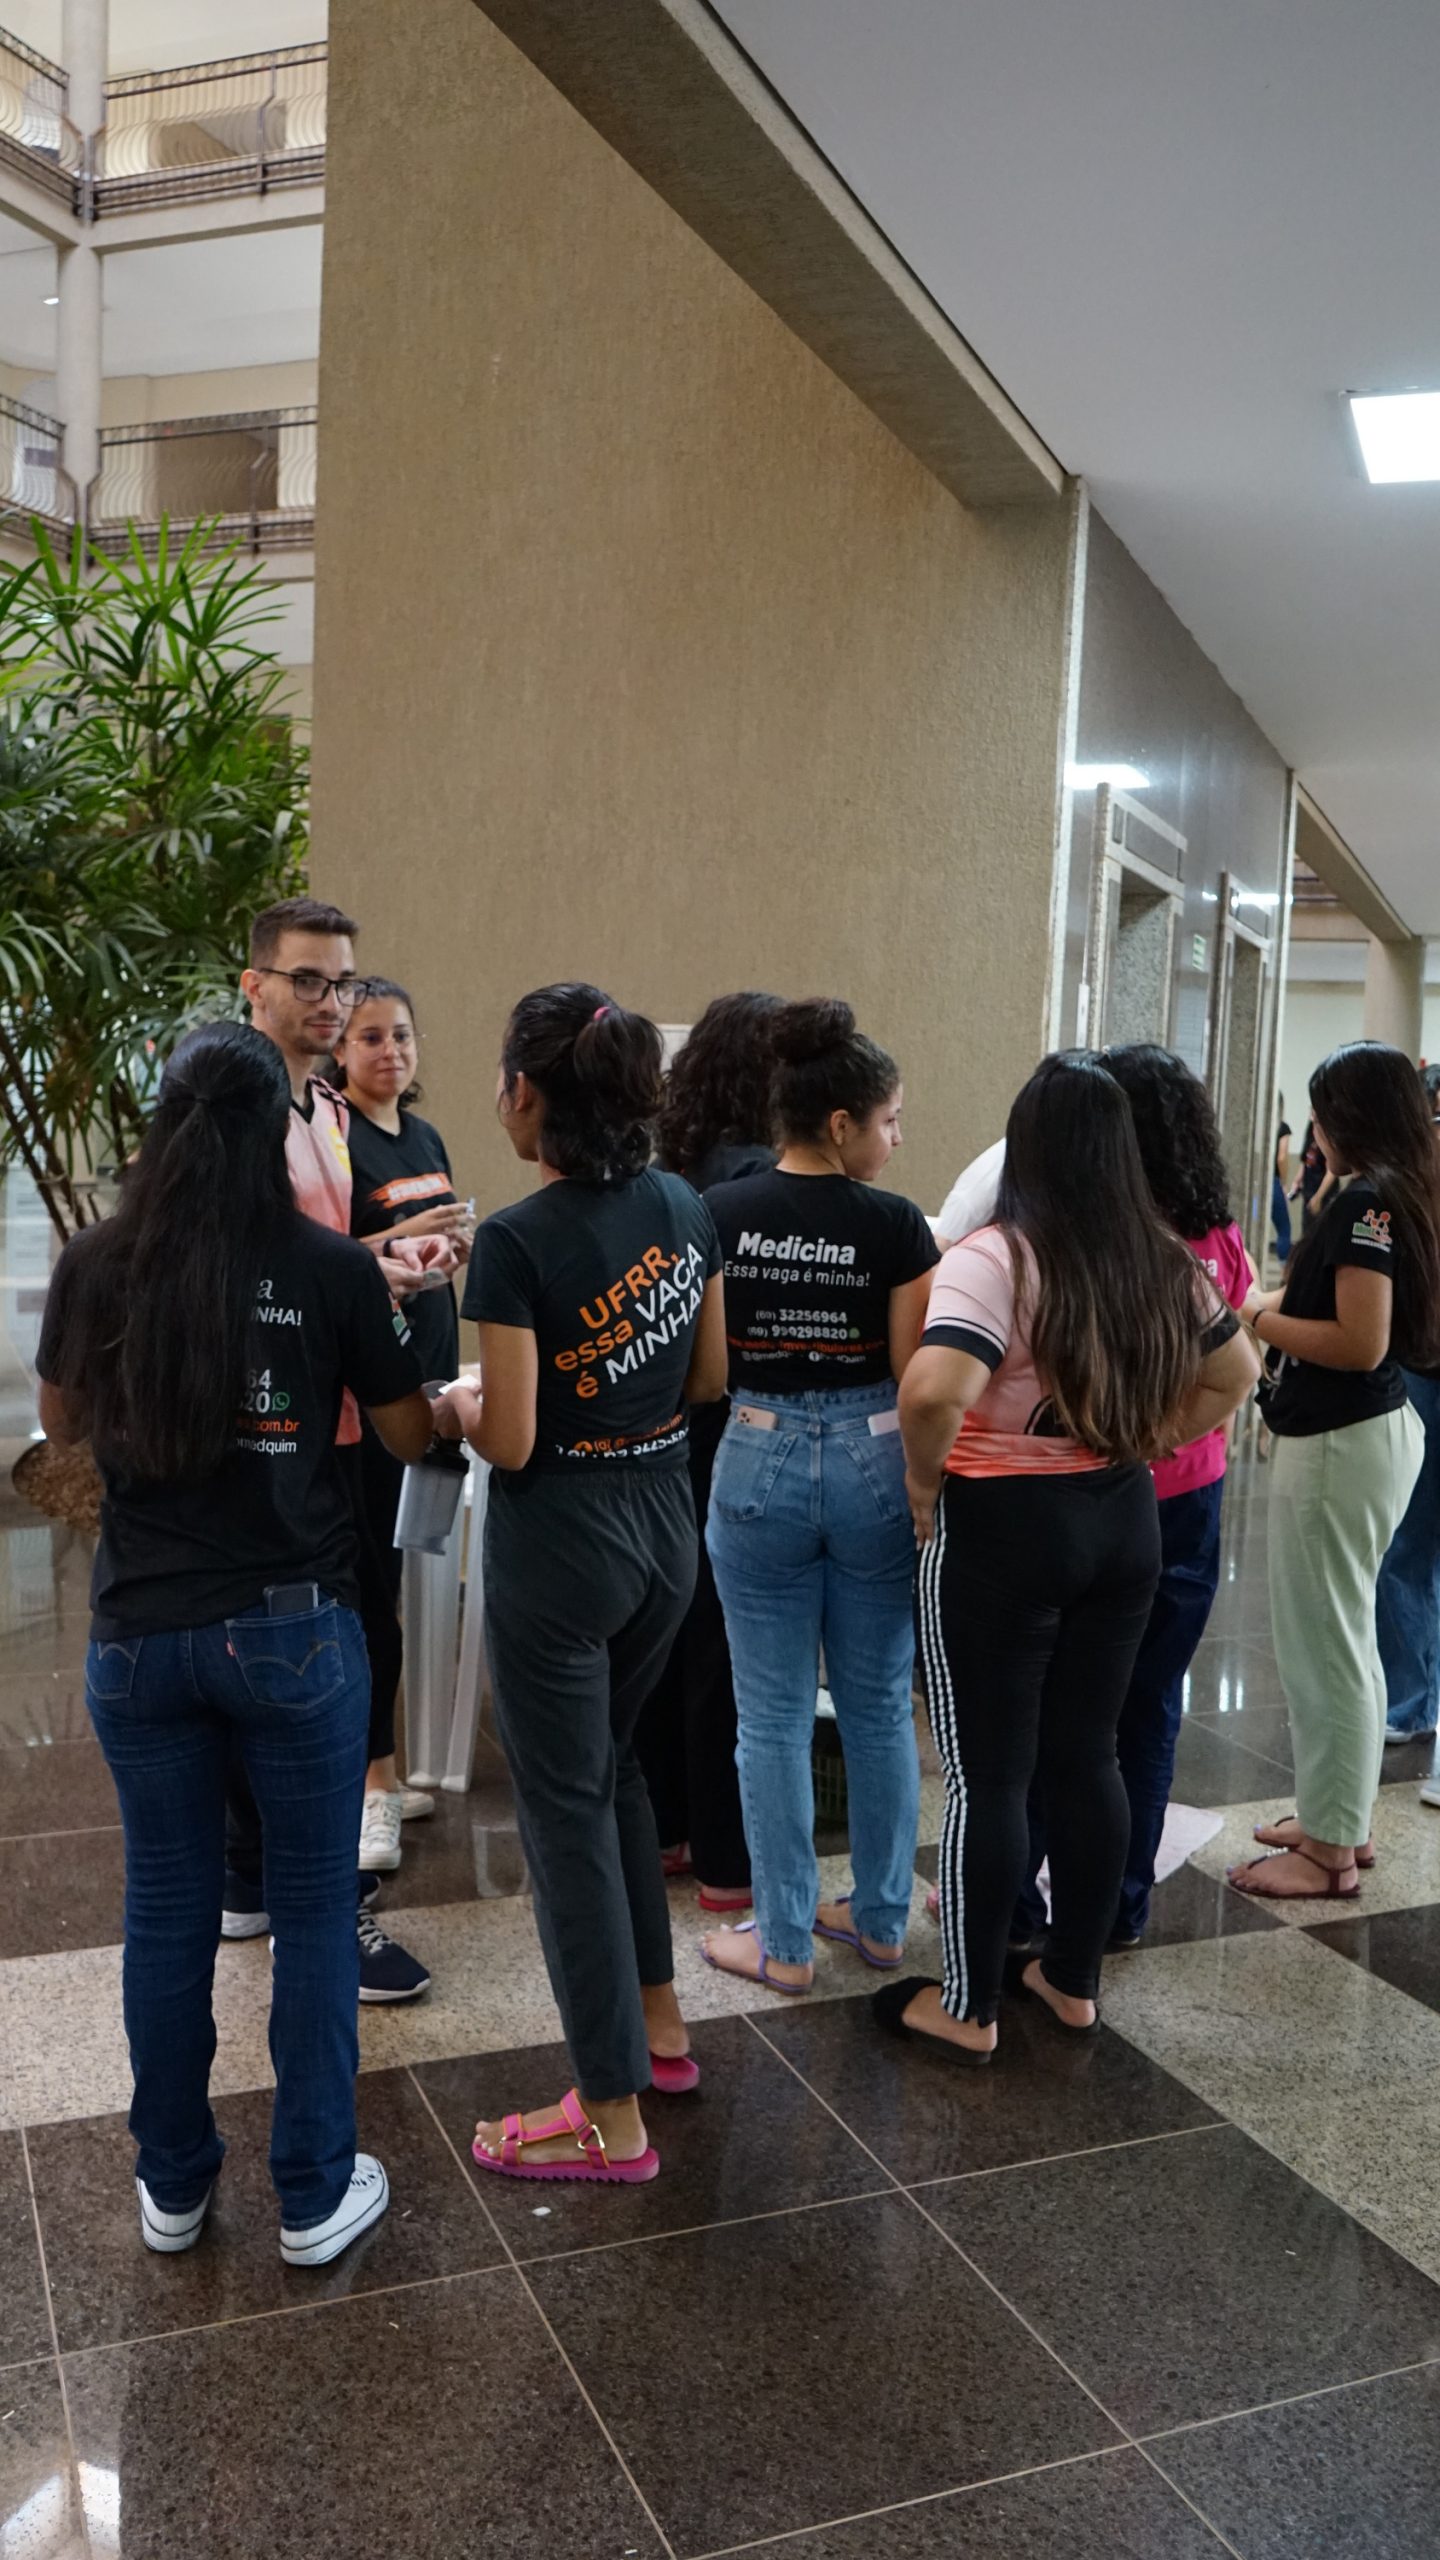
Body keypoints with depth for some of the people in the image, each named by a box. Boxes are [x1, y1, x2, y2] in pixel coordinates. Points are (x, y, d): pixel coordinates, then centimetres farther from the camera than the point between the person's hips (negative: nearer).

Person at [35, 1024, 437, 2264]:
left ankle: (174, 2186, 32)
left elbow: (64, 1420, 12)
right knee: (314, 1907, 11)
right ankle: (315, 2195, 23)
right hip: (292, 1629, -3)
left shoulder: (94, 1264, -4)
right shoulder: (332, 1267, -11)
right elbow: (410, 1434, 1)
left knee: (167, 1908, 16)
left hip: (139, 1635, 3)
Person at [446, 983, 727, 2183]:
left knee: (566, 1809, 6)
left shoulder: (517, 1241, -21)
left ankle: (614, 2118, 18)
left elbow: (510, 1443, -19)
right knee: (611, 1765, 26)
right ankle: (658, 2023, 38)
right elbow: (708, 1376, 8)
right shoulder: (685, 1208, 0)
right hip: (666, 1528, 7)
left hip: (559, 1543, -7)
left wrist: (454, 1401, 1)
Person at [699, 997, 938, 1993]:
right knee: (880, 1705, 15)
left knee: (775, 1717, 8)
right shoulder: (897, 1225, -9)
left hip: (760, 1460, 0)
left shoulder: (720, 1214, -5)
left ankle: (785, 1941, 18)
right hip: (872, 1462, 0)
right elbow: (916, 1377, -6)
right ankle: (881, 1918, 28)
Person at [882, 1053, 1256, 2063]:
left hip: (1004, 1526, -6)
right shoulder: (1163, 1260, 3)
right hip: (1124, 1519, 6)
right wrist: (1143, 1446, 12)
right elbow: (1236, 1373, 15)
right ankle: (1074, 1978, 31)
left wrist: (924, 1482, -13)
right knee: (1087, 1756, 17)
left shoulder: (995, 1256, -18)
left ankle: (968, 2007, 18)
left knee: (990, 1773, 5)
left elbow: (934, 1391, -31)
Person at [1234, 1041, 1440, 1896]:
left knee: (1321, 1640, 0)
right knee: (1346, 1635, 19)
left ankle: (1329, 1849, 11)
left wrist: (1256, 1321, -14)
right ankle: (1343, 1820, 31)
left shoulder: (1366, 1201, -19)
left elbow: (1362, 1342, -24)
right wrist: (1274, 1301, 8)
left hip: (1340, 1440, -10)